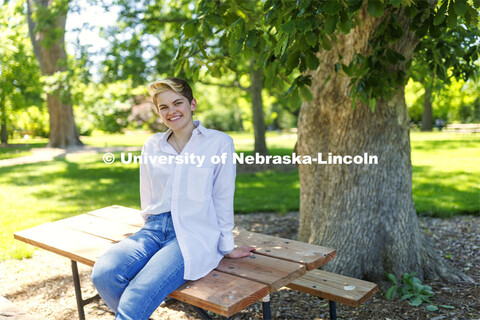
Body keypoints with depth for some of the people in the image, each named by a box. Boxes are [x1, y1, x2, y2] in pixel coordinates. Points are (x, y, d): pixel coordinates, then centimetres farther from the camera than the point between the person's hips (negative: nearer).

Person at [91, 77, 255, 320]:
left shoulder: (219, 142, 0)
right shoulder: (152, 146, 12)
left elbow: (223, 200, 2)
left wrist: (226, 247, 6)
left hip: (194, 235, -4)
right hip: (154, 229, 5)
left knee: (135, 299, -28)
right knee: (103, 273, -24)